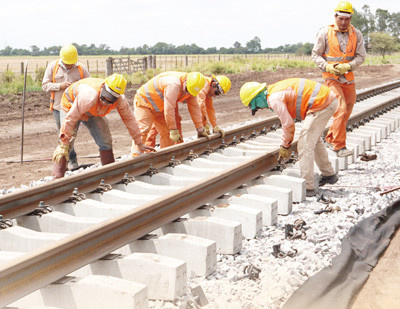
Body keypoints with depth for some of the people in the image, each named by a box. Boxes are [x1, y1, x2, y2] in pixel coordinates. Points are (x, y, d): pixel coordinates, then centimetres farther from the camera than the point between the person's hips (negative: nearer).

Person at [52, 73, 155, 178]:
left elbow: (129, 119, -11)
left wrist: (139, 143, -4)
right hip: (71, 105, -5)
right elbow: (70, 118, -39)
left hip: (93, 112, 5)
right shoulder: (89, 96, -45)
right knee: (65, 145, -17)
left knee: (105, 142, 0)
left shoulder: (120, 100, -28)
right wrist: (64, 144, -35)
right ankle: (57, 178, -13)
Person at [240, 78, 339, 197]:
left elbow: (288, 124, -11)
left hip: (321, 104, -10)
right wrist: (285, 144, 26)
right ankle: (329, 174, 39)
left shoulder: (274, 100, -15)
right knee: (315, 140, 26)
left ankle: (307, 187, -4)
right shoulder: (275, 90, 17)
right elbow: (287, 120, 26)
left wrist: (285, 146, 4)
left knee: (305, 145, -7)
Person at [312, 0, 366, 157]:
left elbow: (360, 56, 0)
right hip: (332, 78, -5)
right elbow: (315, 54, -2)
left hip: (348, 79, 5)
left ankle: (330, 139, 30)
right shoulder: (325, 33, -5)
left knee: (347, 112, 11)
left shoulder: (356, 34, 3)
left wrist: (347, 66, -19)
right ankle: (339, 146, -12)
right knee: (341, 109, -17)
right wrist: (327, 67, -18)